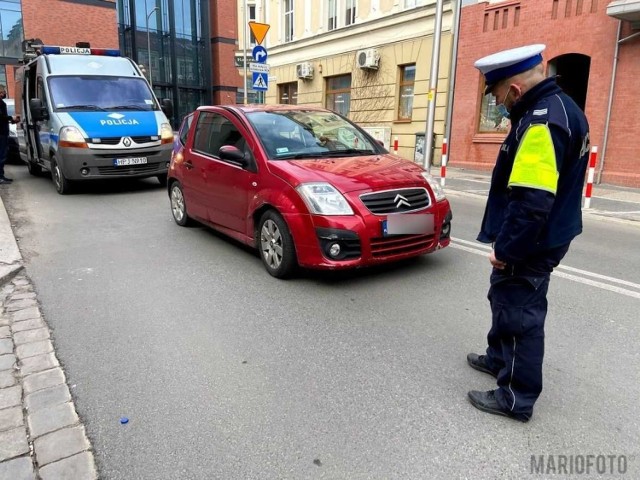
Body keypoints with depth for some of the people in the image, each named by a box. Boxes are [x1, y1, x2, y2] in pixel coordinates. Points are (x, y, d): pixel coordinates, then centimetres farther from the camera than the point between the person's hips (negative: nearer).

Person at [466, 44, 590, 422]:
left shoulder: (542, 121, -24)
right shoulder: (558, 107, 10)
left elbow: (531, 201, -30)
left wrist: (506, 249, -20)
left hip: (530, 243, -10)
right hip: (543, 236, 10)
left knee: (520, 313, 2)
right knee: (506, 299, 24)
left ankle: (517, 397, 17)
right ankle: (499, 358, 43)